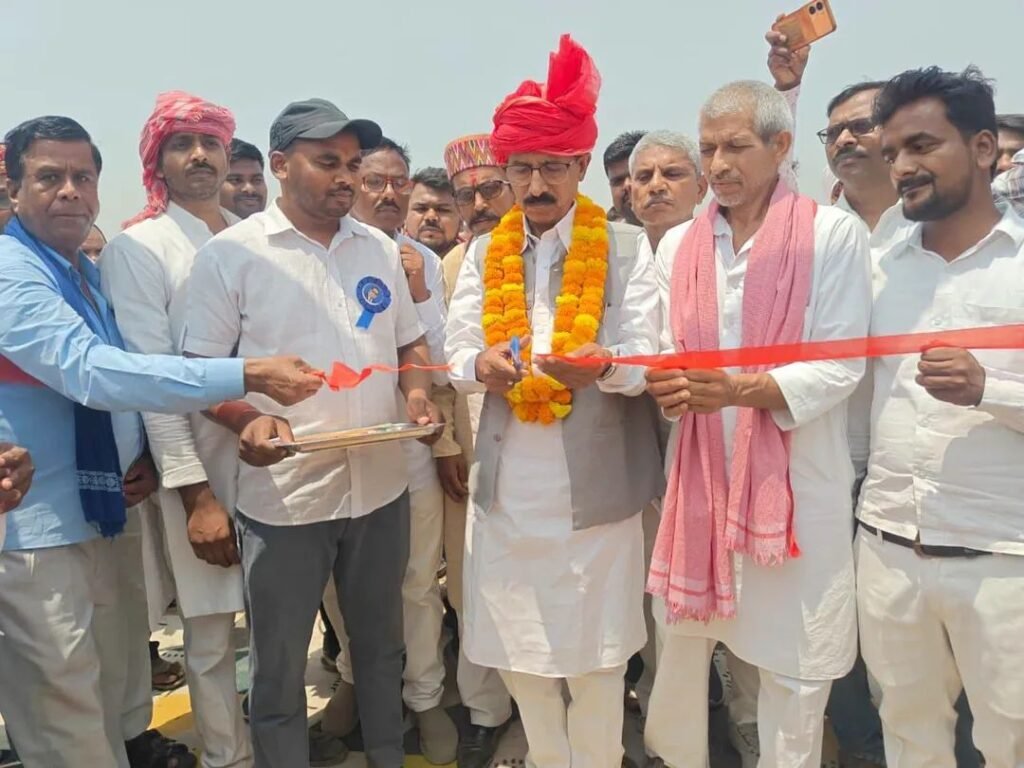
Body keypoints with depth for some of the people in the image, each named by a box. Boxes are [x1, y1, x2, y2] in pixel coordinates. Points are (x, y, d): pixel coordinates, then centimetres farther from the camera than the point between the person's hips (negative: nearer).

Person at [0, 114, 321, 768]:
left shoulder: (90, 275, 11)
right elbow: (91, 371, -29)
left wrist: (143, 452, 0)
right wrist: (249, 376, -34)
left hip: (96, 514, 8)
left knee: (105, 698, 20)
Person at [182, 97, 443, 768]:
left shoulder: (380, 249, 7)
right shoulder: (230, 254, -6)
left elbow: (411, 342, 15)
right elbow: (199, 369, -5)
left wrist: (418, 396, -5)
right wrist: (247, 421, -25)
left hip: (381, 486, 5)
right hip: (284, 496, -4)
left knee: (382, 648, 22)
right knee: (279, 670, 11)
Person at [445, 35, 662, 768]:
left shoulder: (624, 248, -2)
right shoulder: (485, 252, 8)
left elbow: (646, 359, -9)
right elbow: (455, 351, 2)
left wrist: (598, 366, -31)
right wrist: (482, 365, -21)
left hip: (595, 481, -3)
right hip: (507, 480, 4)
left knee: (594, 654, 8)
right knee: (519, 648, 16)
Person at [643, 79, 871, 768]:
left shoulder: (835, 234, -4)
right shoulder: (678, 245, 9)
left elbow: (842, 366, -9)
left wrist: (744, 389, -23)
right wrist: (668, 384, -11)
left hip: (797, 477, -3)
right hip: (700, 467, 4)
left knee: (796, 662, 7)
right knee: (680, 641, 15)